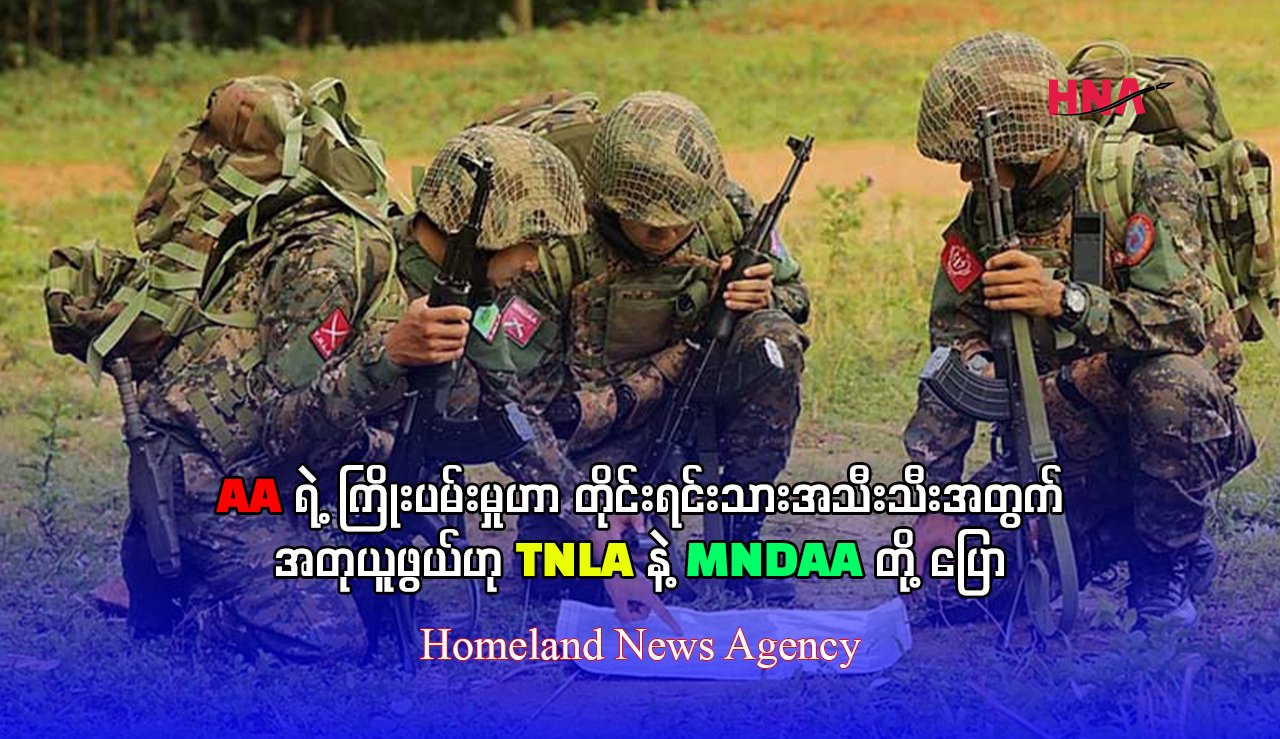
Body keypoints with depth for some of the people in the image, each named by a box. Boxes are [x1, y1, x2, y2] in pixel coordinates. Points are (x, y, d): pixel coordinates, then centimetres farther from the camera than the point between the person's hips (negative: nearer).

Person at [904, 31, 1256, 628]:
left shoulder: (1149, 177, -15)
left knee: (1170, 383, -39)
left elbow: (1182, 321, -26)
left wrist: (1065, 301, -38)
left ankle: (1169, 562, -11)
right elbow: (953, 352, 1)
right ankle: (1106, 540, 14)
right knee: (956, 592, -15)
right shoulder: (986, 210, 0)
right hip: (1058, 449, 4)